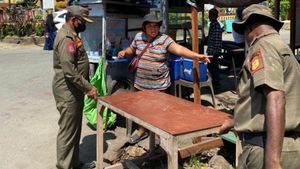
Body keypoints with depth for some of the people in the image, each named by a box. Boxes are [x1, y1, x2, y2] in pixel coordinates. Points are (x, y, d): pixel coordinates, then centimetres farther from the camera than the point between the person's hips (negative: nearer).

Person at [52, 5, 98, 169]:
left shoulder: (71, 35, 14)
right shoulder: (66, 38, -19)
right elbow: (69, 71, -26)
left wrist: (86, 86, 20)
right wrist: (89, 87, -21)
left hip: (74, 89, 10)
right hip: (68, 91, -10)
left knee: (75, 129, 17)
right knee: (68, 131, -1)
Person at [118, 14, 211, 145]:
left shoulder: (164, 39, -12)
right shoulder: (138, 37, 1)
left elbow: (179, 49, -23)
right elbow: (131, 49, 18)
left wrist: (197, 56, -36)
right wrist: (124, 52, -4)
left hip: (159, 84, -4)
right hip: (141, 82, 4)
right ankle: (142, 131, 39)